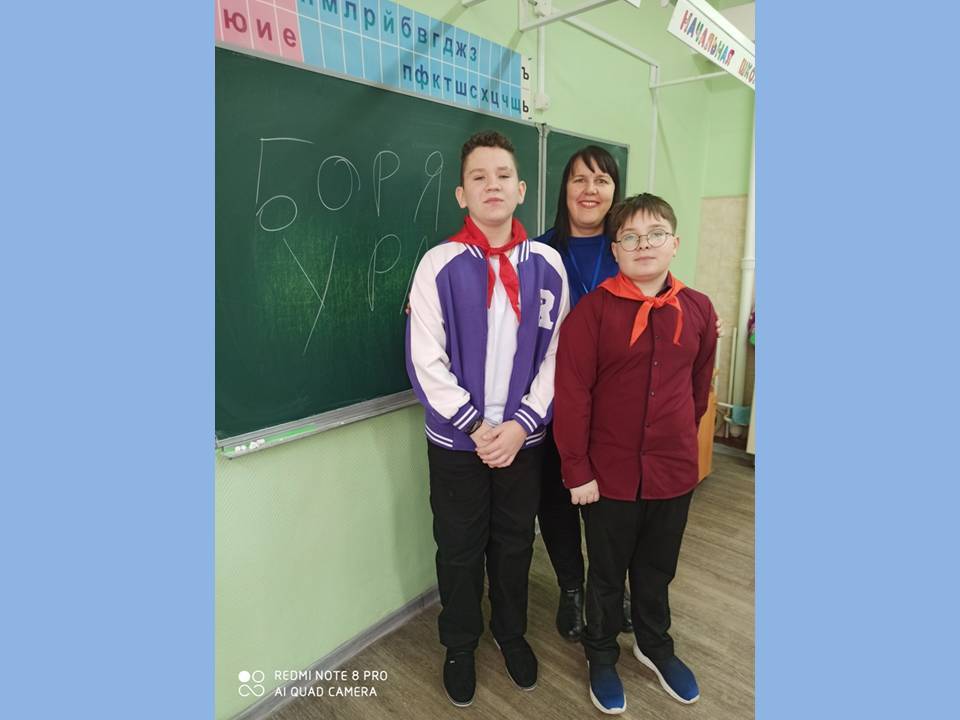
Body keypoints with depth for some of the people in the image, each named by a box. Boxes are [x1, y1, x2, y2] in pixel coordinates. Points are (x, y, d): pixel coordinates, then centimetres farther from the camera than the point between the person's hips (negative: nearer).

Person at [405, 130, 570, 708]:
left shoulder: (547, 264, -3)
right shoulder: (440, 264, -9)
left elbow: (556, 356, -2)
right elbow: (427, 362, -11)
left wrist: (520, 424, -11)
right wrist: (475, 426, -14)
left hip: (524, 436, 2)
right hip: (456, 439, -1)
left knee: (515, 542, 19)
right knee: (459, 548, 14)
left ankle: (512, 632, 44)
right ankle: (460, 645, 39)